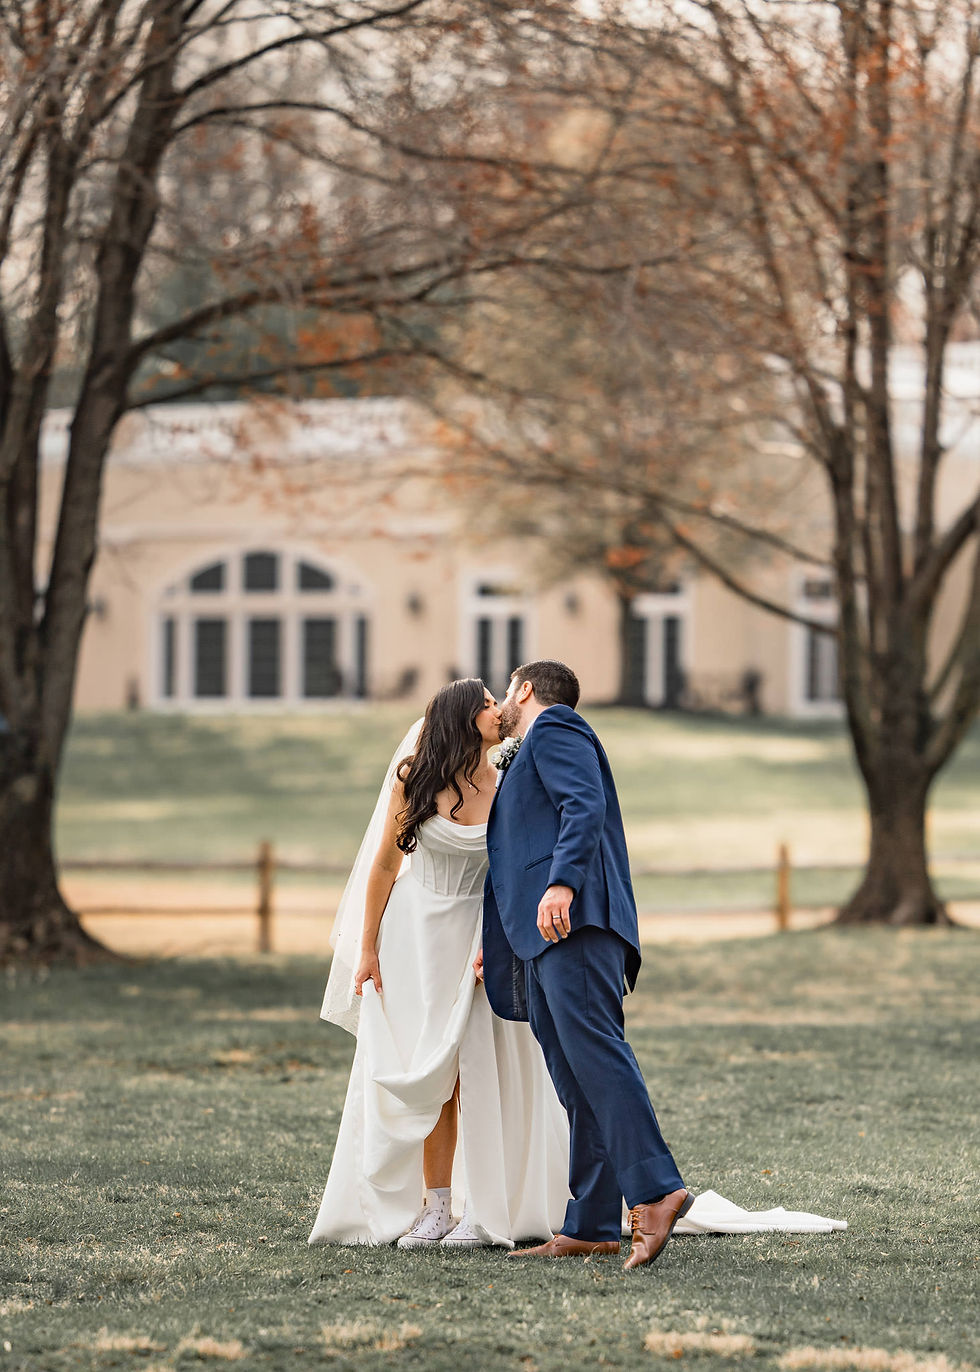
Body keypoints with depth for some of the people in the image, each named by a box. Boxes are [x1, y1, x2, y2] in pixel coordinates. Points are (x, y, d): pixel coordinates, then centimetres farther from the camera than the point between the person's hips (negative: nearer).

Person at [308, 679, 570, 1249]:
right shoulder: (415, 782, -6)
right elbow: (384, 865, 0)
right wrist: (367, 949, -1)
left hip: (481, 927, 0)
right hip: (416, 929, 0)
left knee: (481, 1072, -4)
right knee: (423, 1073, 0)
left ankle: (485, 1212, 0)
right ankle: (436, 1208, 6)